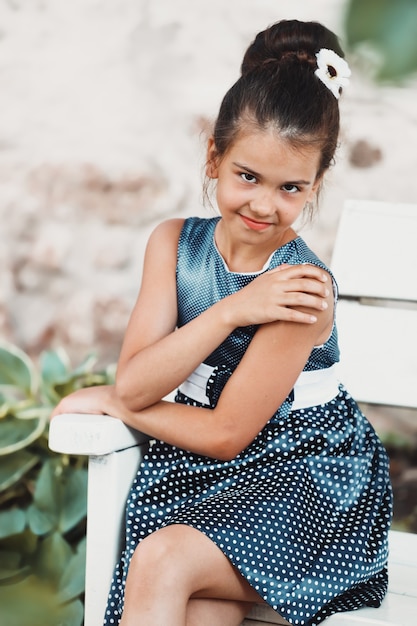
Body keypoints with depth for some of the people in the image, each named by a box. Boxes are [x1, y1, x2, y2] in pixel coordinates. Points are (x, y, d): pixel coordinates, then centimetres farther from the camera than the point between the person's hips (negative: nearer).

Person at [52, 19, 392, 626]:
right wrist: (231, 311, -23)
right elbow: (133, 382, -12)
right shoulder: (174, 242, -3)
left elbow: (226, 433, -15)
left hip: (305, 483, -4)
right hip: (197, 471, 4)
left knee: (161, 562, -27)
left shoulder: (302, 289, -20)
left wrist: (111, 403, -5)